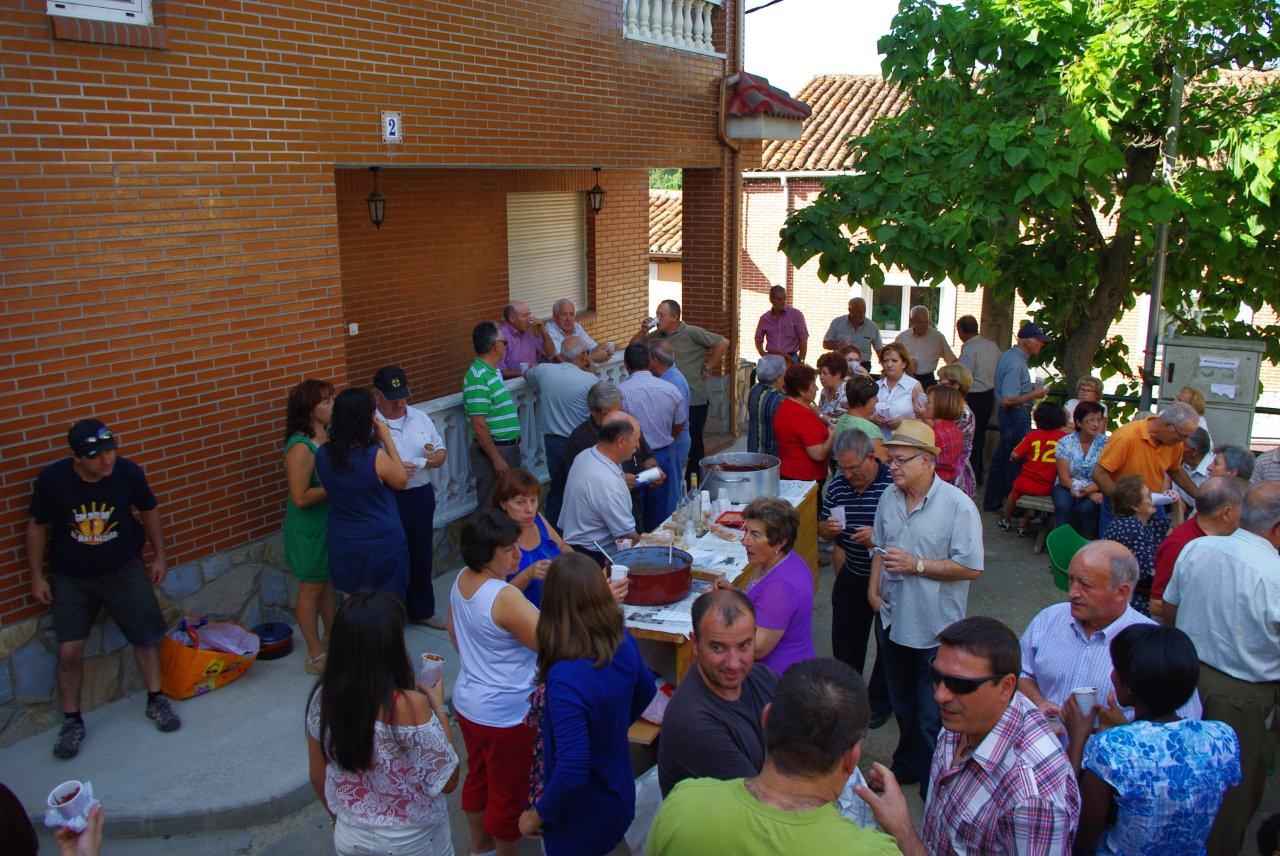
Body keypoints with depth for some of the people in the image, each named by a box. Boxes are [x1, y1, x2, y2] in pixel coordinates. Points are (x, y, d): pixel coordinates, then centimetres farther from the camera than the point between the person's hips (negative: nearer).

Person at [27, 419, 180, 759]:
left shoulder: (128, 472, -16)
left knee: (146, 637, 5)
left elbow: (149, 511, 2)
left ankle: (156, 701, 26)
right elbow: (36, 526, -3)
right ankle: (72, 722, 14)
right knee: (69, 650, -6)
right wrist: (36, 577, -1)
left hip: (124, 570, 1)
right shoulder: (52, 480, -18)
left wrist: (159, 557, 5)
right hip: (71, 578, -1)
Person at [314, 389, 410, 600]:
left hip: (342, 543, 5)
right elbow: (401, 481, -6)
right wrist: (387, 439, -5)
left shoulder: (322, 454, -9)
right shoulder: (375, 456, -24)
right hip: (382, 543, -5)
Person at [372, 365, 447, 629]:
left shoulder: (420, 418, 8)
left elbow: (441, 451, 15)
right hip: (389, 500, -6)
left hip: (422, 495, 6)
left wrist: (436, 457, -8)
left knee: (423, 556, 18)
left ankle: (422, 611, 36)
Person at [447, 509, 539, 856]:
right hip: (505, 717, -9)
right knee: (509, 794, 14)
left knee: (477, 776, 29)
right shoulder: (505, 598, -32)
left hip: (467, 703, 9)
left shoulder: (462, 580, -5)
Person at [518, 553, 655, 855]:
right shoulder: (624, 643, -13)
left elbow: (573, 771, -34)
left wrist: (538, 816, -17)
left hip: (582, 820, -6)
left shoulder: (566, 678, -36)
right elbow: (645, 691, 8)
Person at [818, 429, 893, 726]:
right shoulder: (837, 485, -2)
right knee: (845, 641, 15)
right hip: (851, 576, 5)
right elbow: (822, 528, 9)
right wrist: (828, 527, -14)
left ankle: (880, 702, 32)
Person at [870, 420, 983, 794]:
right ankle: (906, 767, 44)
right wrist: (874, 585, 2)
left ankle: (933, 784, 27)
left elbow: (971, 567, -20)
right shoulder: (889, 497, 2)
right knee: (903, 706, 24)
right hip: (893, 619, 6)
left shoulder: (958, 506, -19)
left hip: (935, 630, -6)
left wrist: (917, 565, -23)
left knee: (933, 717, 7)